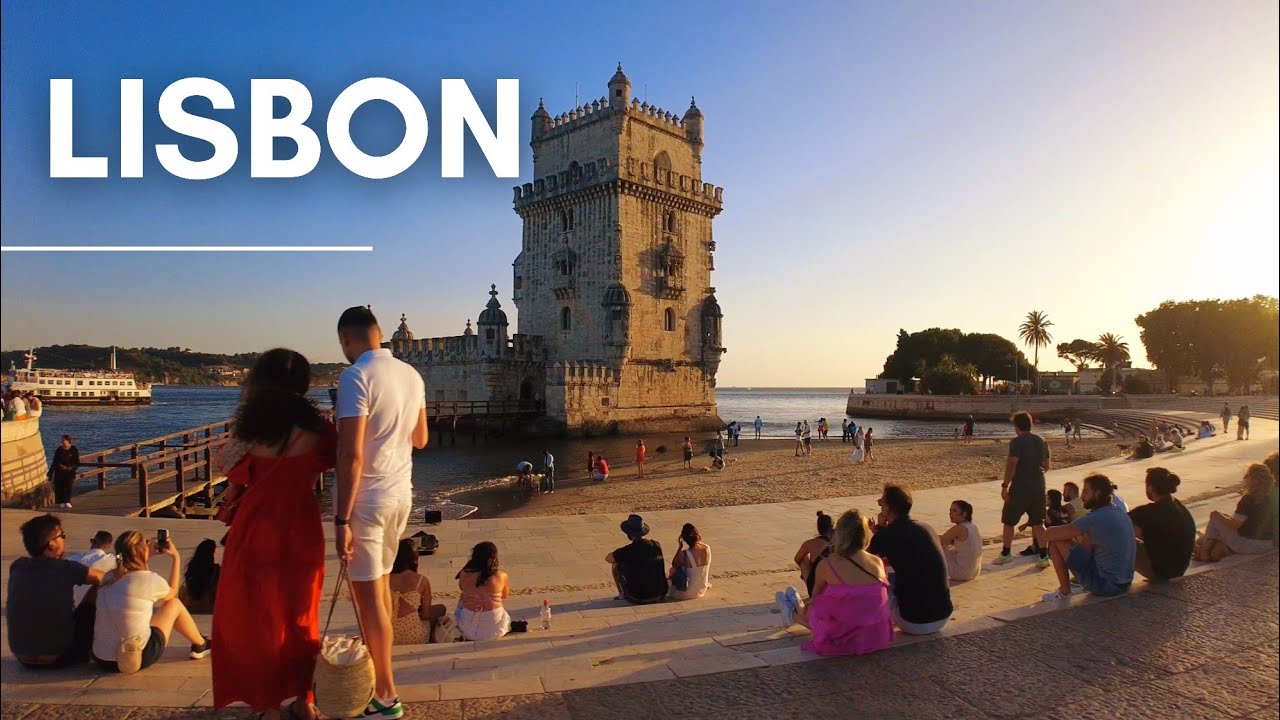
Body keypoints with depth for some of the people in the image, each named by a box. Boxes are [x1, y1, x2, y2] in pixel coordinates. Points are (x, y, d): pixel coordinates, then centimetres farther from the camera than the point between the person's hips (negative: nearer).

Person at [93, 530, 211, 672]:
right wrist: (176, 557, 17)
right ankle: (201, 645, 33)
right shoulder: (149, 579, -14)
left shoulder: (108, 578, 1)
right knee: (174, 604, 14)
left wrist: (146, 556, 31)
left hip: (100, 658, 6)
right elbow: (172, 593, 12)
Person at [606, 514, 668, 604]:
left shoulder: (627, 550, -17)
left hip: (639, 599, -4)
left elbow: (608, 559, 2)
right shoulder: (656, 545, -3)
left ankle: (622, 595, 21)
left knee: (615, 565, 12)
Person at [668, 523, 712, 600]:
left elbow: (674, 565, -6)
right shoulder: (707, 548, -15)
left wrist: (680, 547, -7)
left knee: (672, 571, 21)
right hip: (702, 590, 4)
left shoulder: (684, 554, -28)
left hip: (687, 593, -4)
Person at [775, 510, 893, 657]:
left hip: (846, 640, -4)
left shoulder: (827, 564, -14)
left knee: (812, 608, 27)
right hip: (878, 637, 4)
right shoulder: (878, 562, -5)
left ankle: (794, 614, 58)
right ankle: (798, 612, 57)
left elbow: (816, 594, 8)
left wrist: (808, 608, 32)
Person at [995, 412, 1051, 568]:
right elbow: (1046, 466, 14)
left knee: (1008, 521, 9)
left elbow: (1011, 465, -21)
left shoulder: (1016, 442, -14)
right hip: (1038, 487, 6)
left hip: (1020, 488, -6)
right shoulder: (1042, 441, 7)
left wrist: (1005, 485, -15)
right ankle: (1044, 556, 5)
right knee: (1038, 523, 12)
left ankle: (1006, 554, 17)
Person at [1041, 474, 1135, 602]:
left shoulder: (1095, 519, -20)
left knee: (1056, 541, -4)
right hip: (1125, 584, 9)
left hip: (1104, 584, -9)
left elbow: (1048, 534, -14)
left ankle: (1064, 591, 7)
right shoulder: (1121, 513, 6)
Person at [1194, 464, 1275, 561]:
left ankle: (1204, 552, 10)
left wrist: (1218, 516, -1)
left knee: (1214, 520, 6)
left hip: (1247, 545, -8)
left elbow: (1235, 524, -17)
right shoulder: (1270, 497, 3)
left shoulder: (1248, 499, -20)